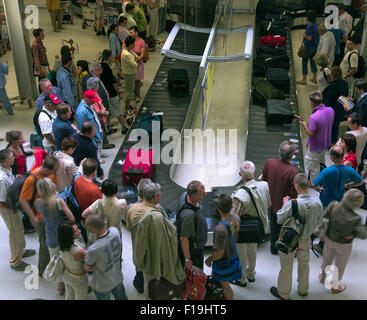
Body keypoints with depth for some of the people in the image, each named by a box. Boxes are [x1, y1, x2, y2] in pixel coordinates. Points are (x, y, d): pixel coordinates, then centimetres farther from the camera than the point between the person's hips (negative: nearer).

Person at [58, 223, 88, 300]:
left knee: (69, 297, 32)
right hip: (78, 280, -5)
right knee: (81, 298, 25)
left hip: (66, 275, 5)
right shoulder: (79, 252, -41)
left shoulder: (63, 244, -22)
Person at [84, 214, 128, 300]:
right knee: (121, 298, 30)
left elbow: (87, 268, -17)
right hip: (118, 278, 4)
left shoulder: (93, 250, -41)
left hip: (103, 286, -4)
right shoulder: (115, 231, -25)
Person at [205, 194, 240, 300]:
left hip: (223, 261, -8)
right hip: (232, 255, 8)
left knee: (224, 284, 18)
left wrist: (209, 259, -12)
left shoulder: (220, 229, -39)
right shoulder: (236, 218, -18)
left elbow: (219, 253, -28)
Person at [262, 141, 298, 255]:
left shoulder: (269, 162, -16)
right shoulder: (293, 172, -31)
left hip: (271, 203, 4)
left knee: (274, 227, 25)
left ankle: (274, 248, 43)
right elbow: (294, 194, -22)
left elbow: (263, 180, 0)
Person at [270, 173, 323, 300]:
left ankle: (283, 293, 36)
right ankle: (303, 290, 48)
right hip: (306, 240, 4)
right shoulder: (317, 202, -19)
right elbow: (319, 222, -4)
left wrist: (284, 204, -4)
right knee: (304, 264, 27)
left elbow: (280, 219, -16)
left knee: (286, 267, 16)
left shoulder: (291, 204, -32)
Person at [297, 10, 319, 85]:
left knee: (304, 62, 2)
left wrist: (304, 34, -9)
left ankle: (304, 80, 5)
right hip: (316, 45, 8)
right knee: (313, 61, 17)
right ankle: (314, 78, 23)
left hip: (309, 46, -8)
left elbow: (309, 38, -25)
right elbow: (319, 35, 11)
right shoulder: (317, 24, 4)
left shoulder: (310, 26, -23)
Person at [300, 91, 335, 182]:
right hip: (326, 143, 8)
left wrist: (305, 125, -9)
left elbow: (310, 134, -26)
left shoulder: (314, 117, -34)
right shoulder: (331, 110, -11)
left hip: (315, 147, -8)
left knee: (313, 168, 12)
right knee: (321, 163, 29)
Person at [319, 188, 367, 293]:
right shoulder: (355, 218, -34)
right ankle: (335, 286, 45)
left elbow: (324, 217, -16)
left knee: (327, 258, 30)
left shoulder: (333, 206, -27)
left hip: (329, 239, 3)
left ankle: (323, 276, 56)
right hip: (343, 245, -3)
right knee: (339, 265, 23)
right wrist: (353, 234, -11)